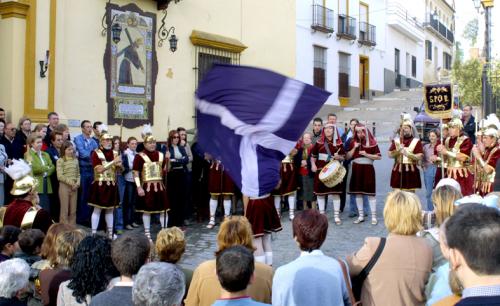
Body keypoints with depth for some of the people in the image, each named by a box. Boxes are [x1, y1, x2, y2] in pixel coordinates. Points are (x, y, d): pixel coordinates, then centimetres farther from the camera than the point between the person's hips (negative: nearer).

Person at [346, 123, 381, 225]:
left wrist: (366, 154, -14)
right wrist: (354, 148, -8)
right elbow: (348, 157, 5)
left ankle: (374, 216, 1)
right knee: (358, 193, 7)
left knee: (370, 193, -5)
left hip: (368, 169, -4)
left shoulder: (372, 142, -3)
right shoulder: (353, 142, 8)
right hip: (356, 169, 4)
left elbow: (379, 157, -4)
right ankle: (361, 216, 16)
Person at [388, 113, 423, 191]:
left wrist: (406, 153, -17)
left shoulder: (416, 141, 1)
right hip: (398, 171, 2)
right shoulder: (396, 141, 9)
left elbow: (419, 157, -9)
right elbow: (390, 155, 4)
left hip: (411, 171, -2)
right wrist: (398, 151, -13)